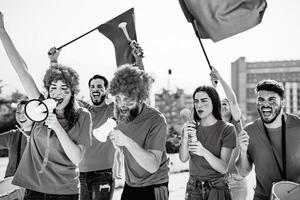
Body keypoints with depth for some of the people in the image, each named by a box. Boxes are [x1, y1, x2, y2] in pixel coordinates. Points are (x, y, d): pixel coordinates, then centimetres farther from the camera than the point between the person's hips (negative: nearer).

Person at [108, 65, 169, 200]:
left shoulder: (156, 120, -22)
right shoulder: (121, 115, -3)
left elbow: (153, 166, -29)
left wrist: (127, 142, -38)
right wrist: (114, 139, -4)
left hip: (153, 188, -6)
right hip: (129, 185, 6)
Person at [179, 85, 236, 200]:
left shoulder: (227, 129, -10)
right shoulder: (190, 127, 2)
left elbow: (223, 168, -16)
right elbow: (183, 159, -9)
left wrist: (204, 152, -31)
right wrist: (185, 137, -26)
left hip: (217, 188, -3)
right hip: (193, 189, 3)